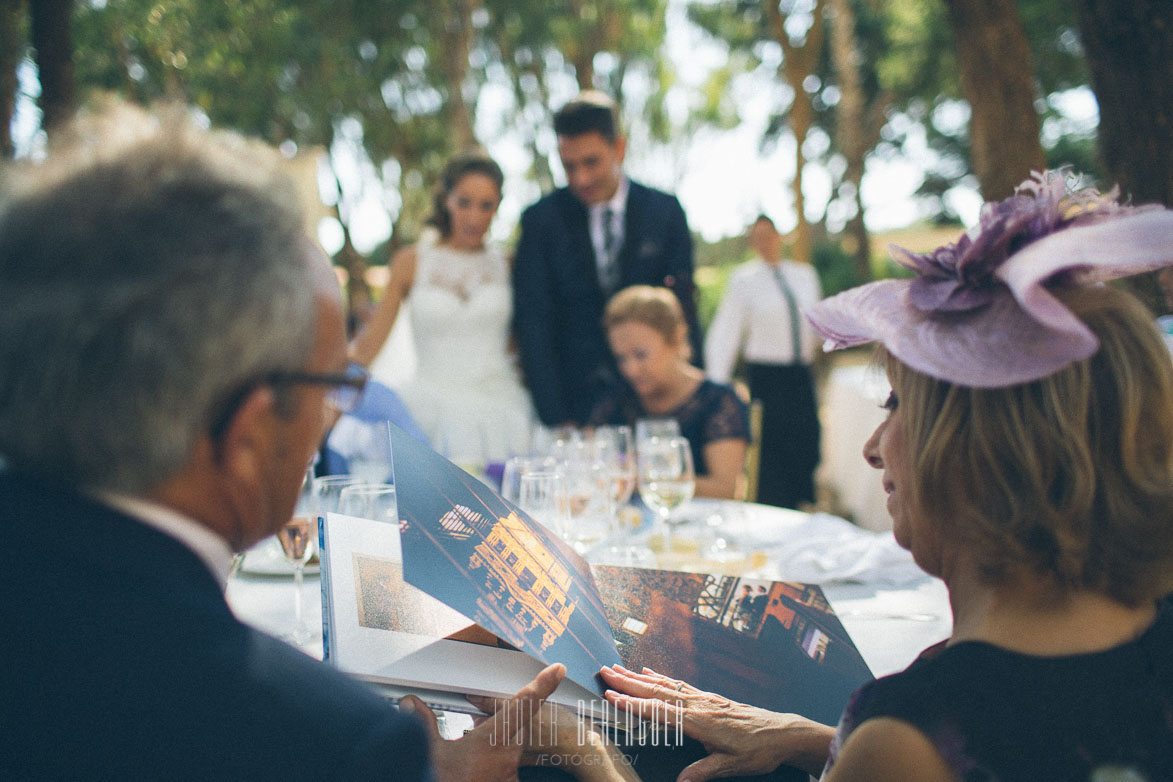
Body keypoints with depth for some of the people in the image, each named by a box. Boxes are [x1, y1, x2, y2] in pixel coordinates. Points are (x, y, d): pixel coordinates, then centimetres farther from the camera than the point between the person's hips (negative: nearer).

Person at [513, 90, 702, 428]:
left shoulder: (665, 211, 3)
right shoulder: (541, 220, 0)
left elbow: (683, 310, 6)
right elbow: (532, 322, -3)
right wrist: (556, 418, -10)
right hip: (573, 402, -1)